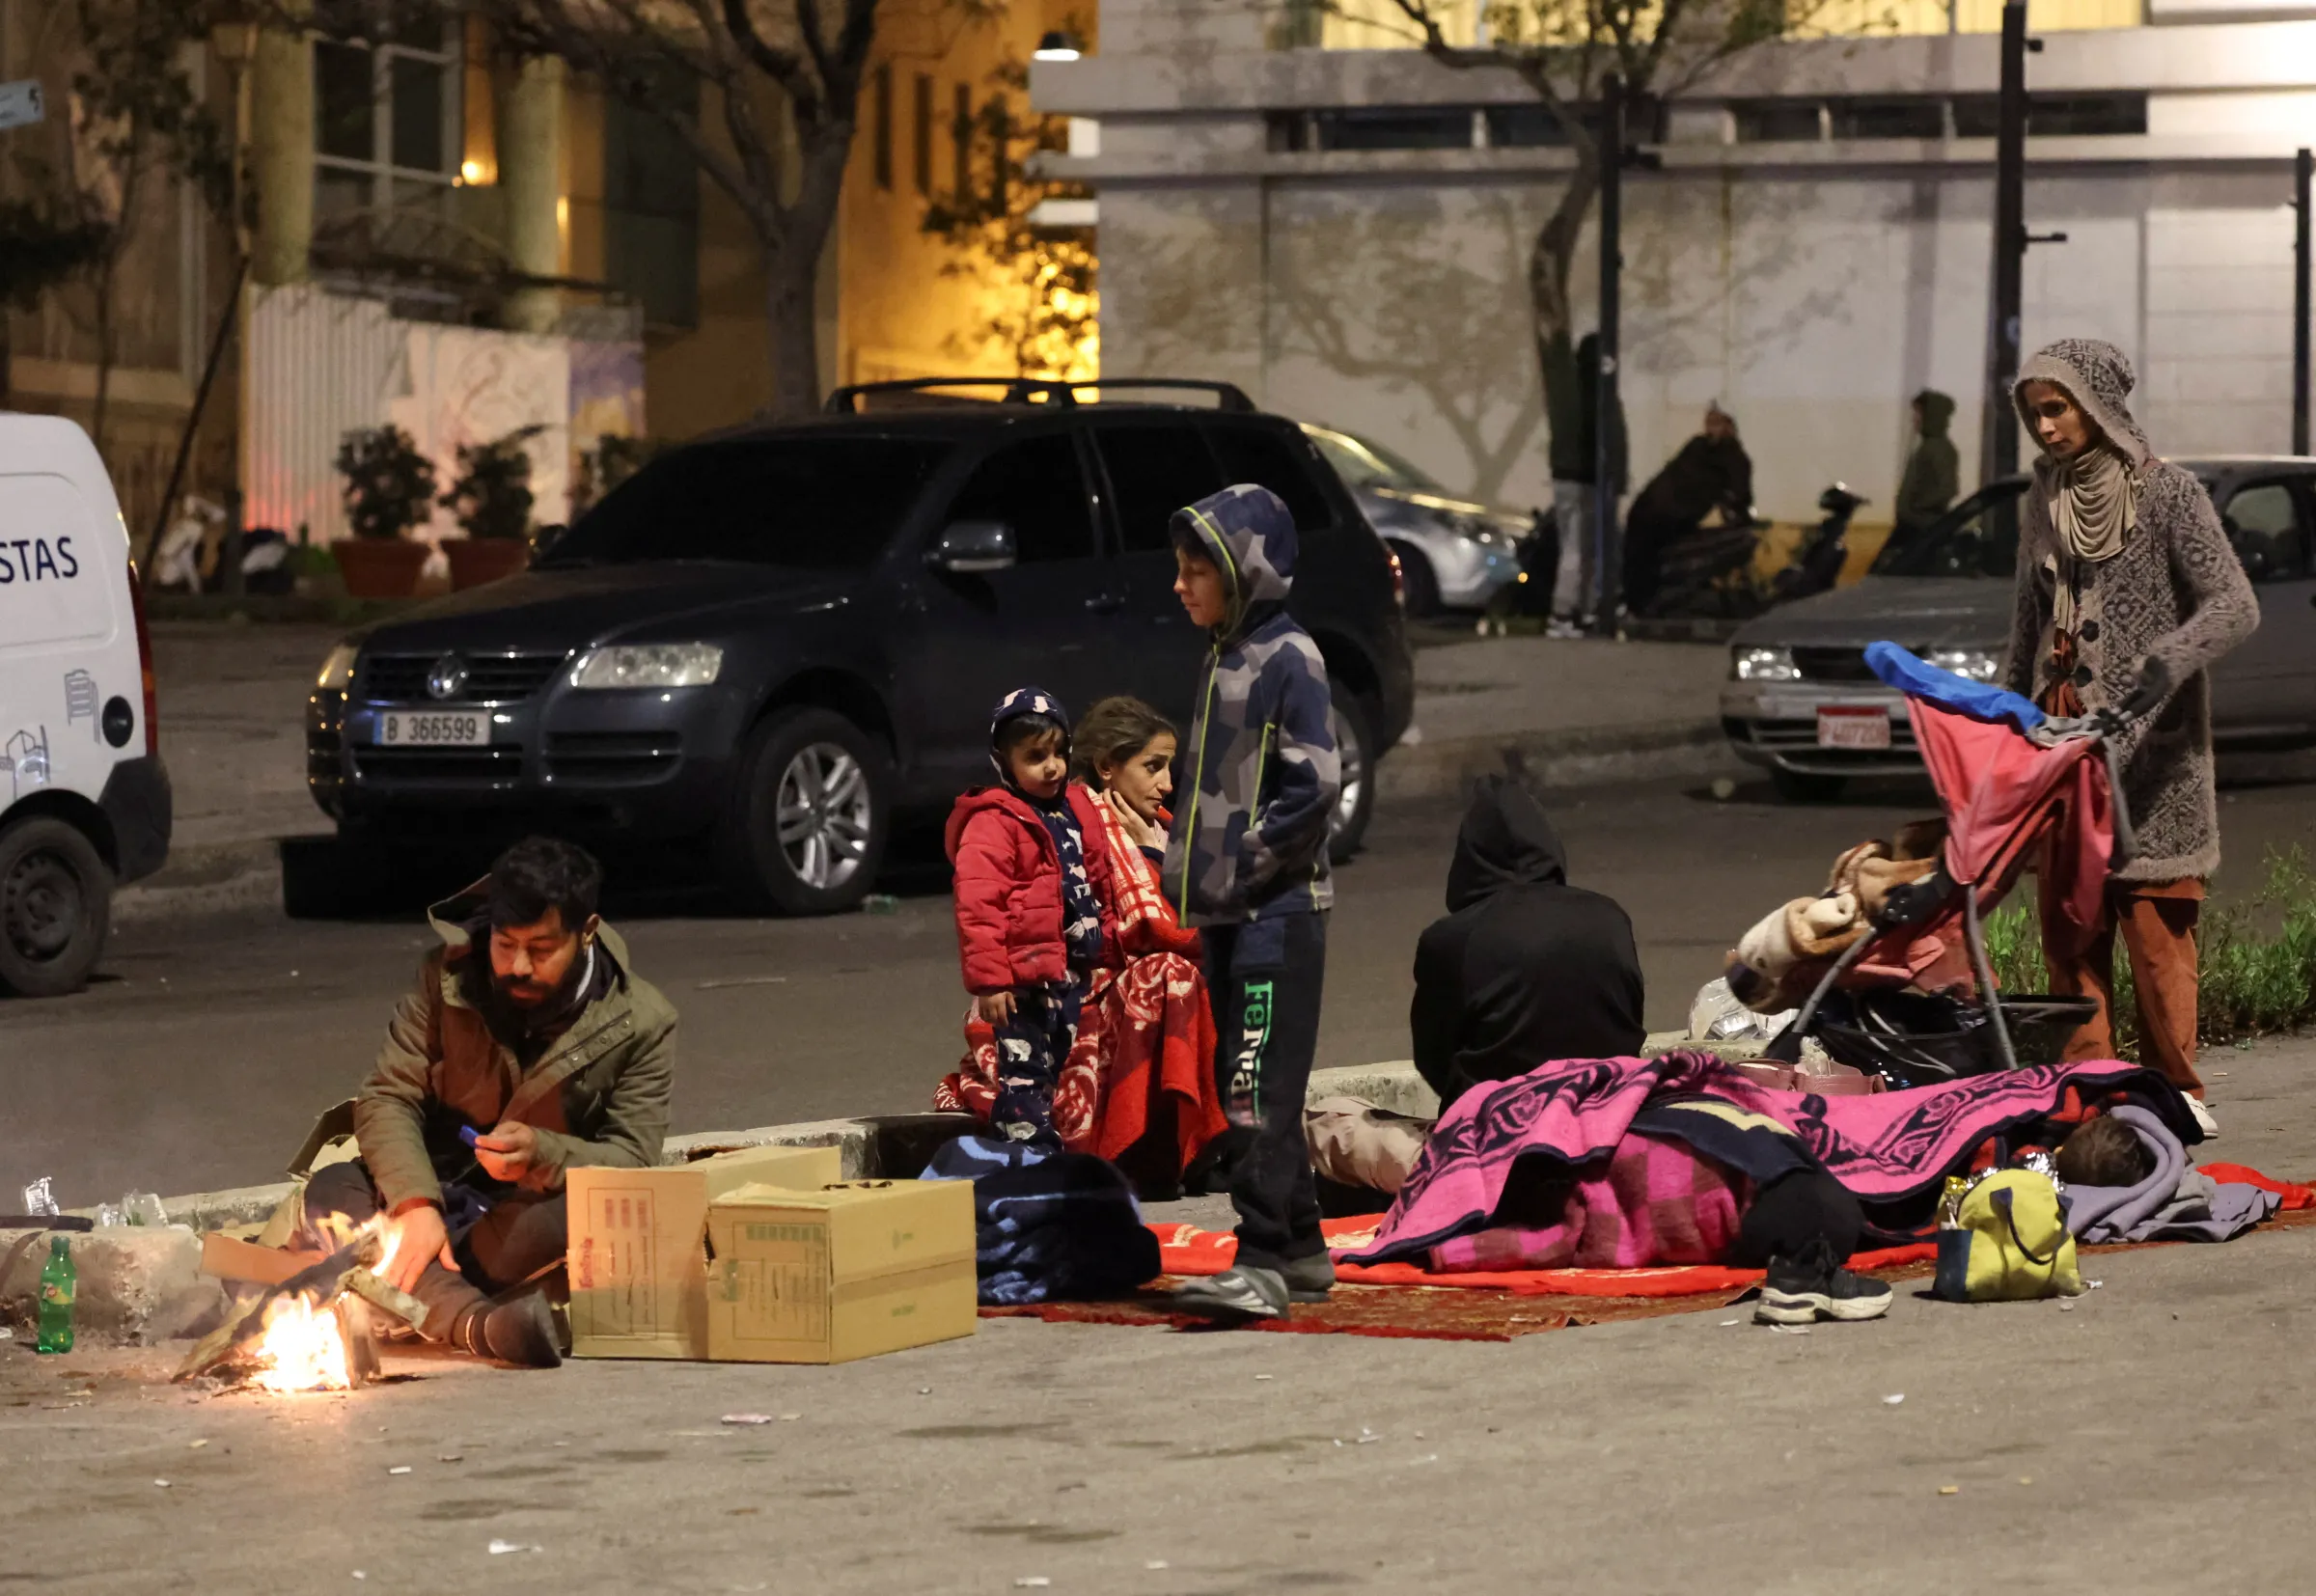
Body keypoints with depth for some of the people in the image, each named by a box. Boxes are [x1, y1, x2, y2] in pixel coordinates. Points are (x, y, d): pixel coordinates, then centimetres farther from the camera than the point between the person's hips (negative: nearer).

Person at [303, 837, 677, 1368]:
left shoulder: (642, 1021, -6)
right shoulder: (448, 977, -2)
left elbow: (632, 1160, -10)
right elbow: (388, 1098, -6)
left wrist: (543, 1155, -32)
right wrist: (415, 1203, -26)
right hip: (437, 1199, 2)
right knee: (330, 1192, -31)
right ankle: (482, 1322, -51)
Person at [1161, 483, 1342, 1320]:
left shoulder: (1287, 658, -11)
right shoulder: (1225, 656, 16)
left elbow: (1317, 782, -18)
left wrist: (1241, 866, -16)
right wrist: (1190, 868, 12)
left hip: (1279, 909, -9)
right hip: (1227, 912, 9)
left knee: (1259, 1088, -14)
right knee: (1240, 1088, 12)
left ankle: (1263, 1261, -16)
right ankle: (1302, 1248, 20)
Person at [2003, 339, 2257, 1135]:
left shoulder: (2169, 494, -6)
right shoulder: (2045, 501, 13)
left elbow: (2234, 604, -17)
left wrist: (2170, 657, -33)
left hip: (2149, 755, -6)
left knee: (2158, 928, -7)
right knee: (2070, 931, 3)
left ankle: (2177, 1090, 0)